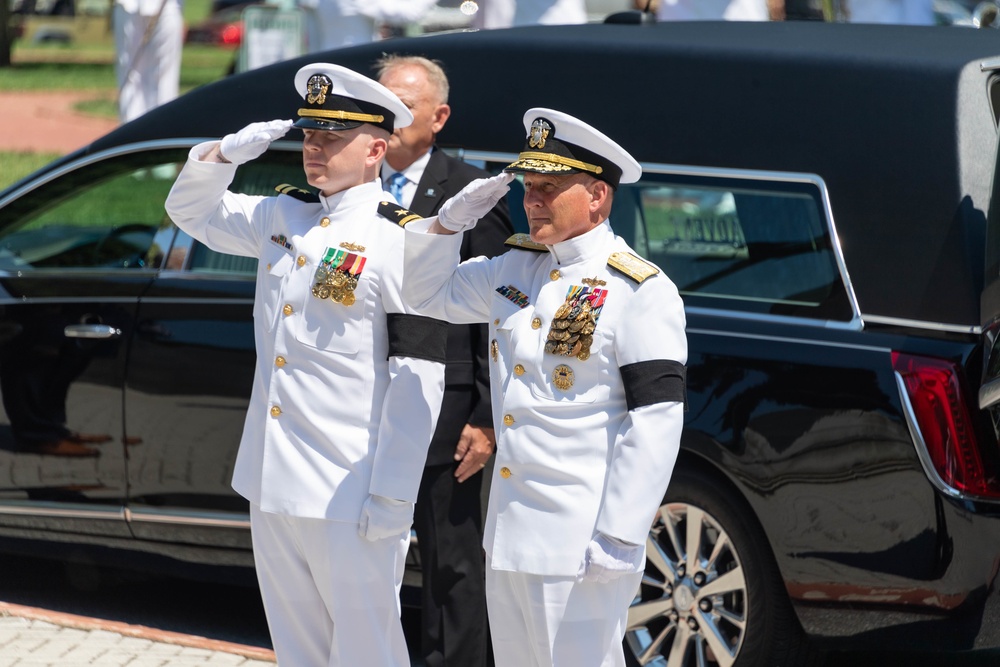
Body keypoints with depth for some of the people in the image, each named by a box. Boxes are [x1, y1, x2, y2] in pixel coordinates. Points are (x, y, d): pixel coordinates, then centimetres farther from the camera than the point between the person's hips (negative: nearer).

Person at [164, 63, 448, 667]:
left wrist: (392, 499, -17)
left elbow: (419, 383, -15)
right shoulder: (282, 218, 11)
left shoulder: (401, 242, -12)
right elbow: (192, 211, 24)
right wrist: (228, 153, 2)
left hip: (349, 498, -7)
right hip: (273, 485, 7)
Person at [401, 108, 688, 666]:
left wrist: (618, 540, -20)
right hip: (510, 537, 8)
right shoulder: (516, 269, 11)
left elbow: (656, 423, -16)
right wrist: (453, 219, 5)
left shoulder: (641, 292, -12)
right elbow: (430, 294, 24)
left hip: (578, 548, -8)